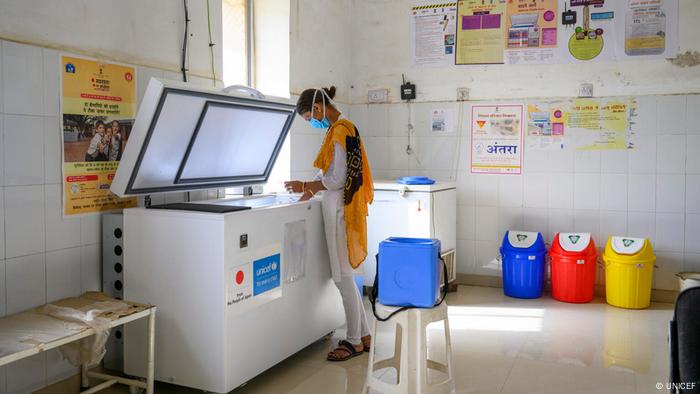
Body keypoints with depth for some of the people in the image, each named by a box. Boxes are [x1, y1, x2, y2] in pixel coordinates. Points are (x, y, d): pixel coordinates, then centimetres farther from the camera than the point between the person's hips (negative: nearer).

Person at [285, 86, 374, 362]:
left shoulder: (340, 130, -15)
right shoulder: (340, 128, 14)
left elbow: (338, 180, -18)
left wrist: (306, 186, -8)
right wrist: (309, 191, 13)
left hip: (340, 210, -10)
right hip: (336, 208, 10)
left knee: (343, 277, -1)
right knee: (344, 275, 14)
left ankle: (355, 341, 11)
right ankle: (363, 335, 24)